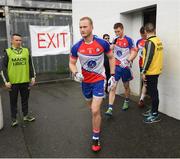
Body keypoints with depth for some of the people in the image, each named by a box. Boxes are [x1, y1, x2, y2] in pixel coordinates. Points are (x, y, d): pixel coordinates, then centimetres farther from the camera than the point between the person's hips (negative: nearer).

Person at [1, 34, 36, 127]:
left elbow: (31, 65, 11)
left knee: (25, 99, 13)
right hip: (13, 82, -2)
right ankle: (14, 119, 21)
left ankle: (26, 115, 28)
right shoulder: (8, 52, -2)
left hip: (25, 81, 2)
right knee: (13, 101, 8)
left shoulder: (26, 51, 6)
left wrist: (32, 77, 6)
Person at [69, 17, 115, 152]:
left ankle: (96, 138, 9)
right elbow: (72, 63, 2)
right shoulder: (76, 47, -10)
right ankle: (97, 123, 54)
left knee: (95, 110, -11)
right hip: (85, 81, 3)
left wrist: (112, 75, -2)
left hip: (99, 80, -3)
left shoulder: (102, 43, -14)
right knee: (92, 107, 22)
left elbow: (111, 58, 1)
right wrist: (76, 73, -19)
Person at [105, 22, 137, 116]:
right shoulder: (115, 40, 5)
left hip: (125, 67, -2)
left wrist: (127, 61, -28)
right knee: (112, 87, -7)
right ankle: (110, 108, -7)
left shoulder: (128, 40, -7)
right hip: (116, 66, 3)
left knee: (126, 86, 15)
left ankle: (126, 102, 39)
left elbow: (134, 52, -12)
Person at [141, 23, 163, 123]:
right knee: (153, 92, 17)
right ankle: (153, 110, 29)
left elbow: (148, 58, -21)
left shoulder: (150, 42, -17)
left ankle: (155, 115, 8)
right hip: (156, 70, 9)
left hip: (151, 72, -9)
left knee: (153, 92, -1)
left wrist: (144, 72, -17)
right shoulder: (158, 41, 9)